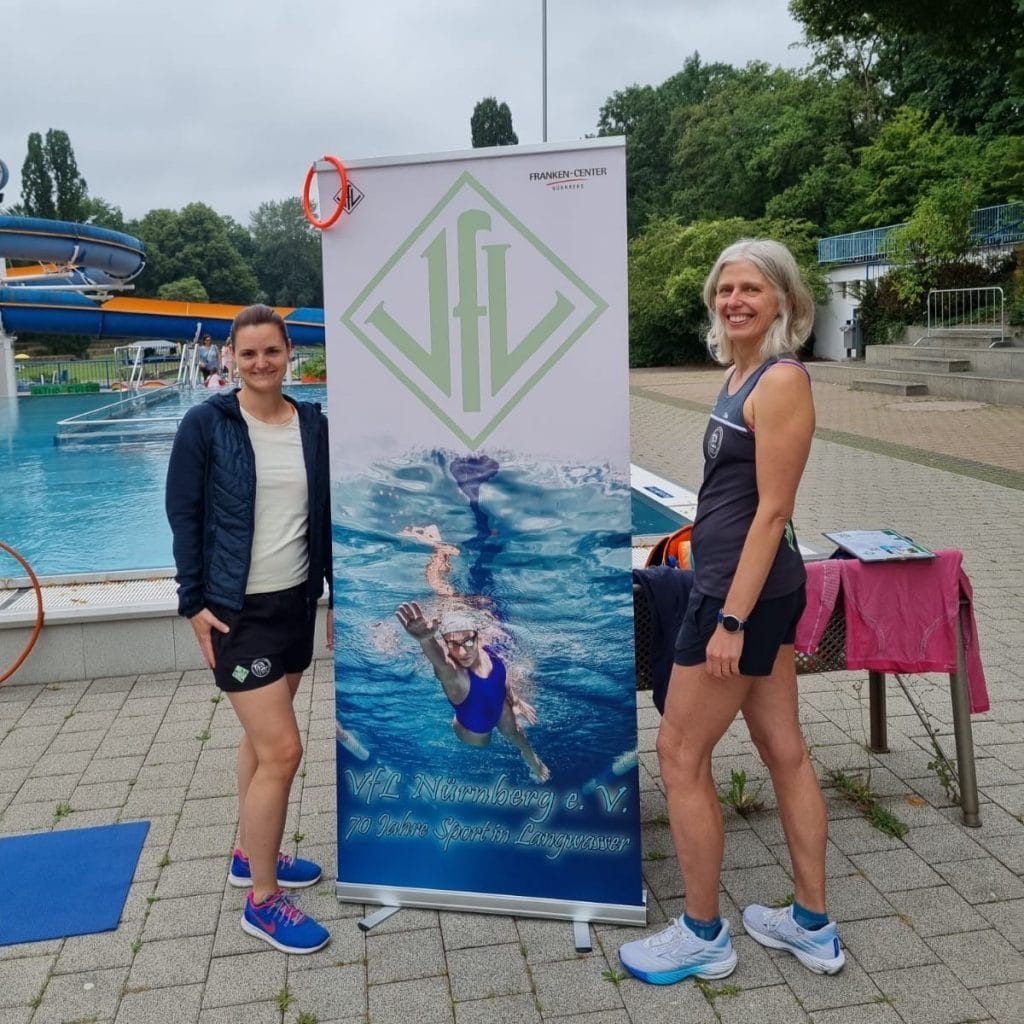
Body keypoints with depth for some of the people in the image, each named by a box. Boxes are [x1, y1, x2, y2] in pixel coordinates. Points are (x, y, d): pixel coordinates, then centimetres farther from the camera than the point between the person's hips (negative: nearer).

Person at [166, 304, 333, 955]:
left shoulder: (313, 424, 3)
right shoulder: (207, 424, -9)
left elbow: (325, 516, 8)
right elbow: (184, 515, -7)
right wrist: (194, 602, -10)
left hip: (296, 602, 5)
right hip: (237, 608, -5)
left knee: (261, 737, 19)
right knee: (282, 750, -7)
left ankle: (252, 854, 38)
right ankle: (263, 901, 11)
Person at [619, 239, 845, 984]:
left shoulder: (781, 381, -17)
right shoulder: (742, 374, 11)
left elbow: (772, 510, -20)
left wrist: (731, 620, -22)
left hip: (745, 591, -10)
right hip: (760, 587, 10)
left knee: (681, 756, 1)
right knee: (784, 750, 15)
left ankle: (703, 938, 19)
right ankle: (813, 927, 30)